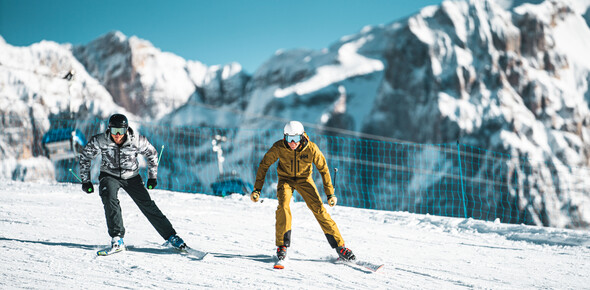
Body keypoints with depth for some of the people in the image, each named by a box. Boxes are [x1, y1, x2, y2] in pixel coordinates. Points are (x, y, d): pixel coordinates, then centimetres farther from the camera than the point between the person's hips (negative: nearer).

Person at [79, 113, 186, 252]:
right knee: (110, 199, -30)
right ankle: (117, 237, -23)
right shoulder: (100, 141, -20)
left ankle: (171, 236, 1)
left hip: (131, 177, 0)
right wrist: (86, 180, -3)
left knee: (147, 205, -8)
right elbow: (85, 157, -3)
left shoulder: (136, 140, -21)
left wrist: (152, 176, 3)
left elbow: (152, 154, -1)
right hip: (109, 176, 0)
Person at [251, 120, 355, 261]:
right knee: (283, 205, -25)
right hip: (285, 179, 0)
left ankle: (339, 246, -5)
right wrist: (257, 189, -16)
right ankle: (282, 246, -10)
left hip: (304, 179, 0)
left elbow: (323, 169, -11)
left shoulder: (311, 148, -26)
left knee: (319, 209, -13)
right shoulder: (278, 147, -25)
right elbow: (264, 165, -12)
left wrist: (330, 193, -10)